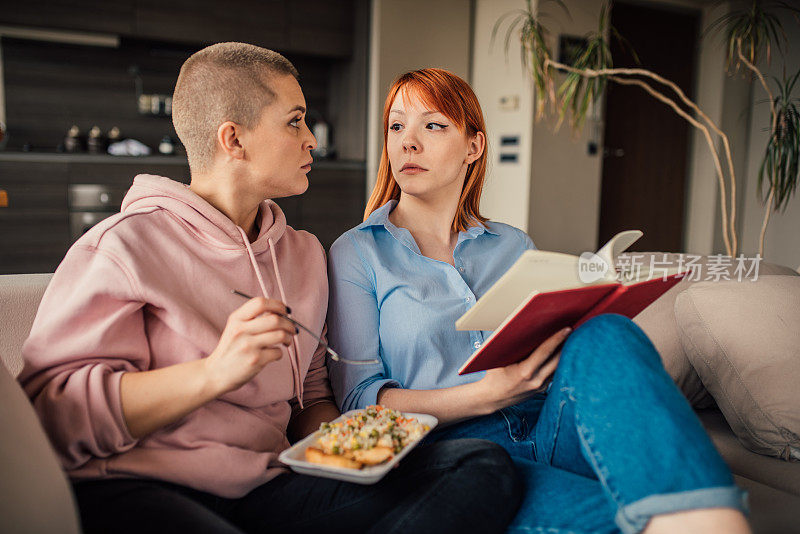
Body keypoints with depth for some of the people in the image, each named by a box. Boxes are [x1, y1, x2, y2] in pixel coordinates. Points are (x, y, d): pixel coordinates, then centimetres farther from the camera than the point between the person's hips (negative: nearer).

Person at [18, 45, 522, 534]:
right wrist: (215, 372, -24)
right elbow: (47, 412, -12)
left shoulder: (304, 252, 17)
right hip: (138, 493, -5)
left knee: (486, 467, -15)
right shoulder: (123, 245, -3)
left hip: (270, 487, 6)